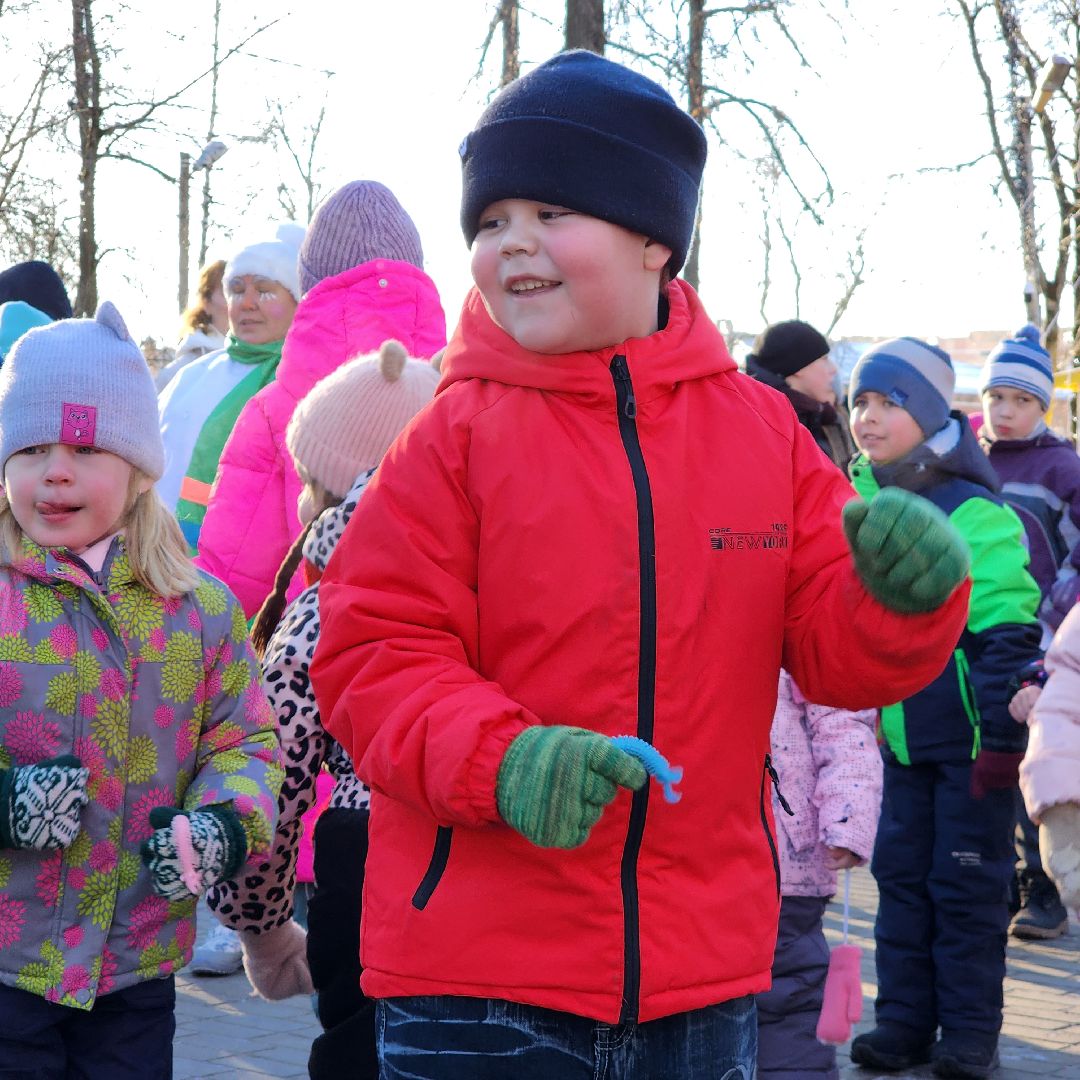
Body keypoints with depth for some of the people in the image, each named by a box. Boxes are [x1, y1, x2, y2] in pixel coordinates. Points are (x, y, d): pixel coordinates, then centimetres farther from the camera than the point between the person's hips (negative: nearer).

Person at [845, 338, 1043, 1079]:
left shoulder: (973, 515, -16)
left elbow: (1006, 635, -16)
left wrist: (1002, 739, -18)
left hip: (969, 739, -6)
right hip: (898, 736, 6)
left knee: (966, 884, 2)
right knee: (901, 876, 10)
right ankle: (905, 1019, 19)